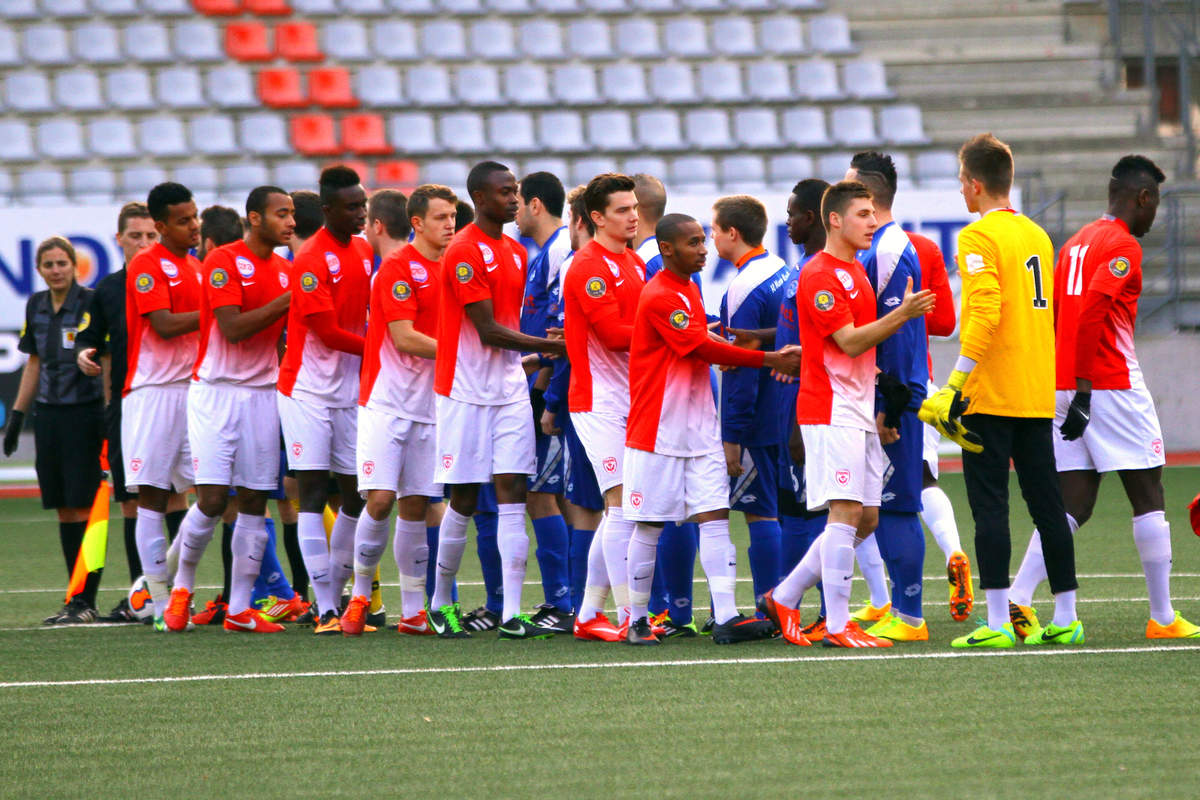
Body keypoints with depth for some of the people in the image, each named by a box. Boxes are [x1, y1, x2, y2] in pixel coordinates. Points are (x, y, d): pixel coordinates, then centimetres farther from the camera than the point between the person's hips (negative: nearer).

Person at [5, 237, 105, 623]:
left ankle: (85, 600, -5)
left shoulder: (91, 304, -8)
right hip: (48, 414, 6)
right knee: (63, 509, 6)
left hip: (84, 413, -6)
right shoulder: (36, 306, 11)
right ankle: (76, 598, 11)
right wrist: (17, 414, 18)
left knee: (83, 506, -7)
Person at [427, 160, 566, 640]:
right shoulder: (465, 252, -12)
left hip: (509, 391, 6)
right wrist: (550, 346, -14)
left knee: (512, 492, -3)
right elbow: (488, 331, -16)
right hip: (466, 392, -6)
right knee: (463, 501, 1)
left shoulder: (516, 253, 13)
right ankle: (440, 603, 19)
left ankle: (512, 614, -7)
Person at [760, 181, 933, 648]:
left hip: (860, 411, 10)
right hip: (831, 411, -10)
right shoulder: (819, 276, -12)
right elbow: (848, 341, -20)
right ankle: (837, 626, -10)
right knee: (846, 512, -12)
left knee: (866, 517, 9)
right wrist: (902, 314, -27)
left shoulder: (856, 272, 19)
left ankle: (784, 598, 17)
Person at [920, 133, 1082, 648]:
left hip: (991, 394, -7)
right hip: (1038, 394, 7)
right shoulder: (1037, 235, 14)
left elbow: (984, 315, -21)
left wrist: (956, 385, -22)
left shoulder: (979, 237, -10)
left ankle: (997, 622, -8)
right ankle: (1066, 618, 11)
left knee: (989, 506, -4)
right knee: (1047, 504, 10)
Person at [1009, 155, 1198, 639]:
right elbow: (1090, 313, -21)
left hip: (1067, 388, 8)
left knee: (1074, 504, 5)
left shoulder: (1075, 244, 17)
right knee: (1148, 498, 2)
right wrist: (1084, 392, -21)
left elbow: (1053, 317, 20)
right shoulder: (1123, 246, -9)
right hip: (1113, 386, -8)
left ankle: (1017, 598, -11)